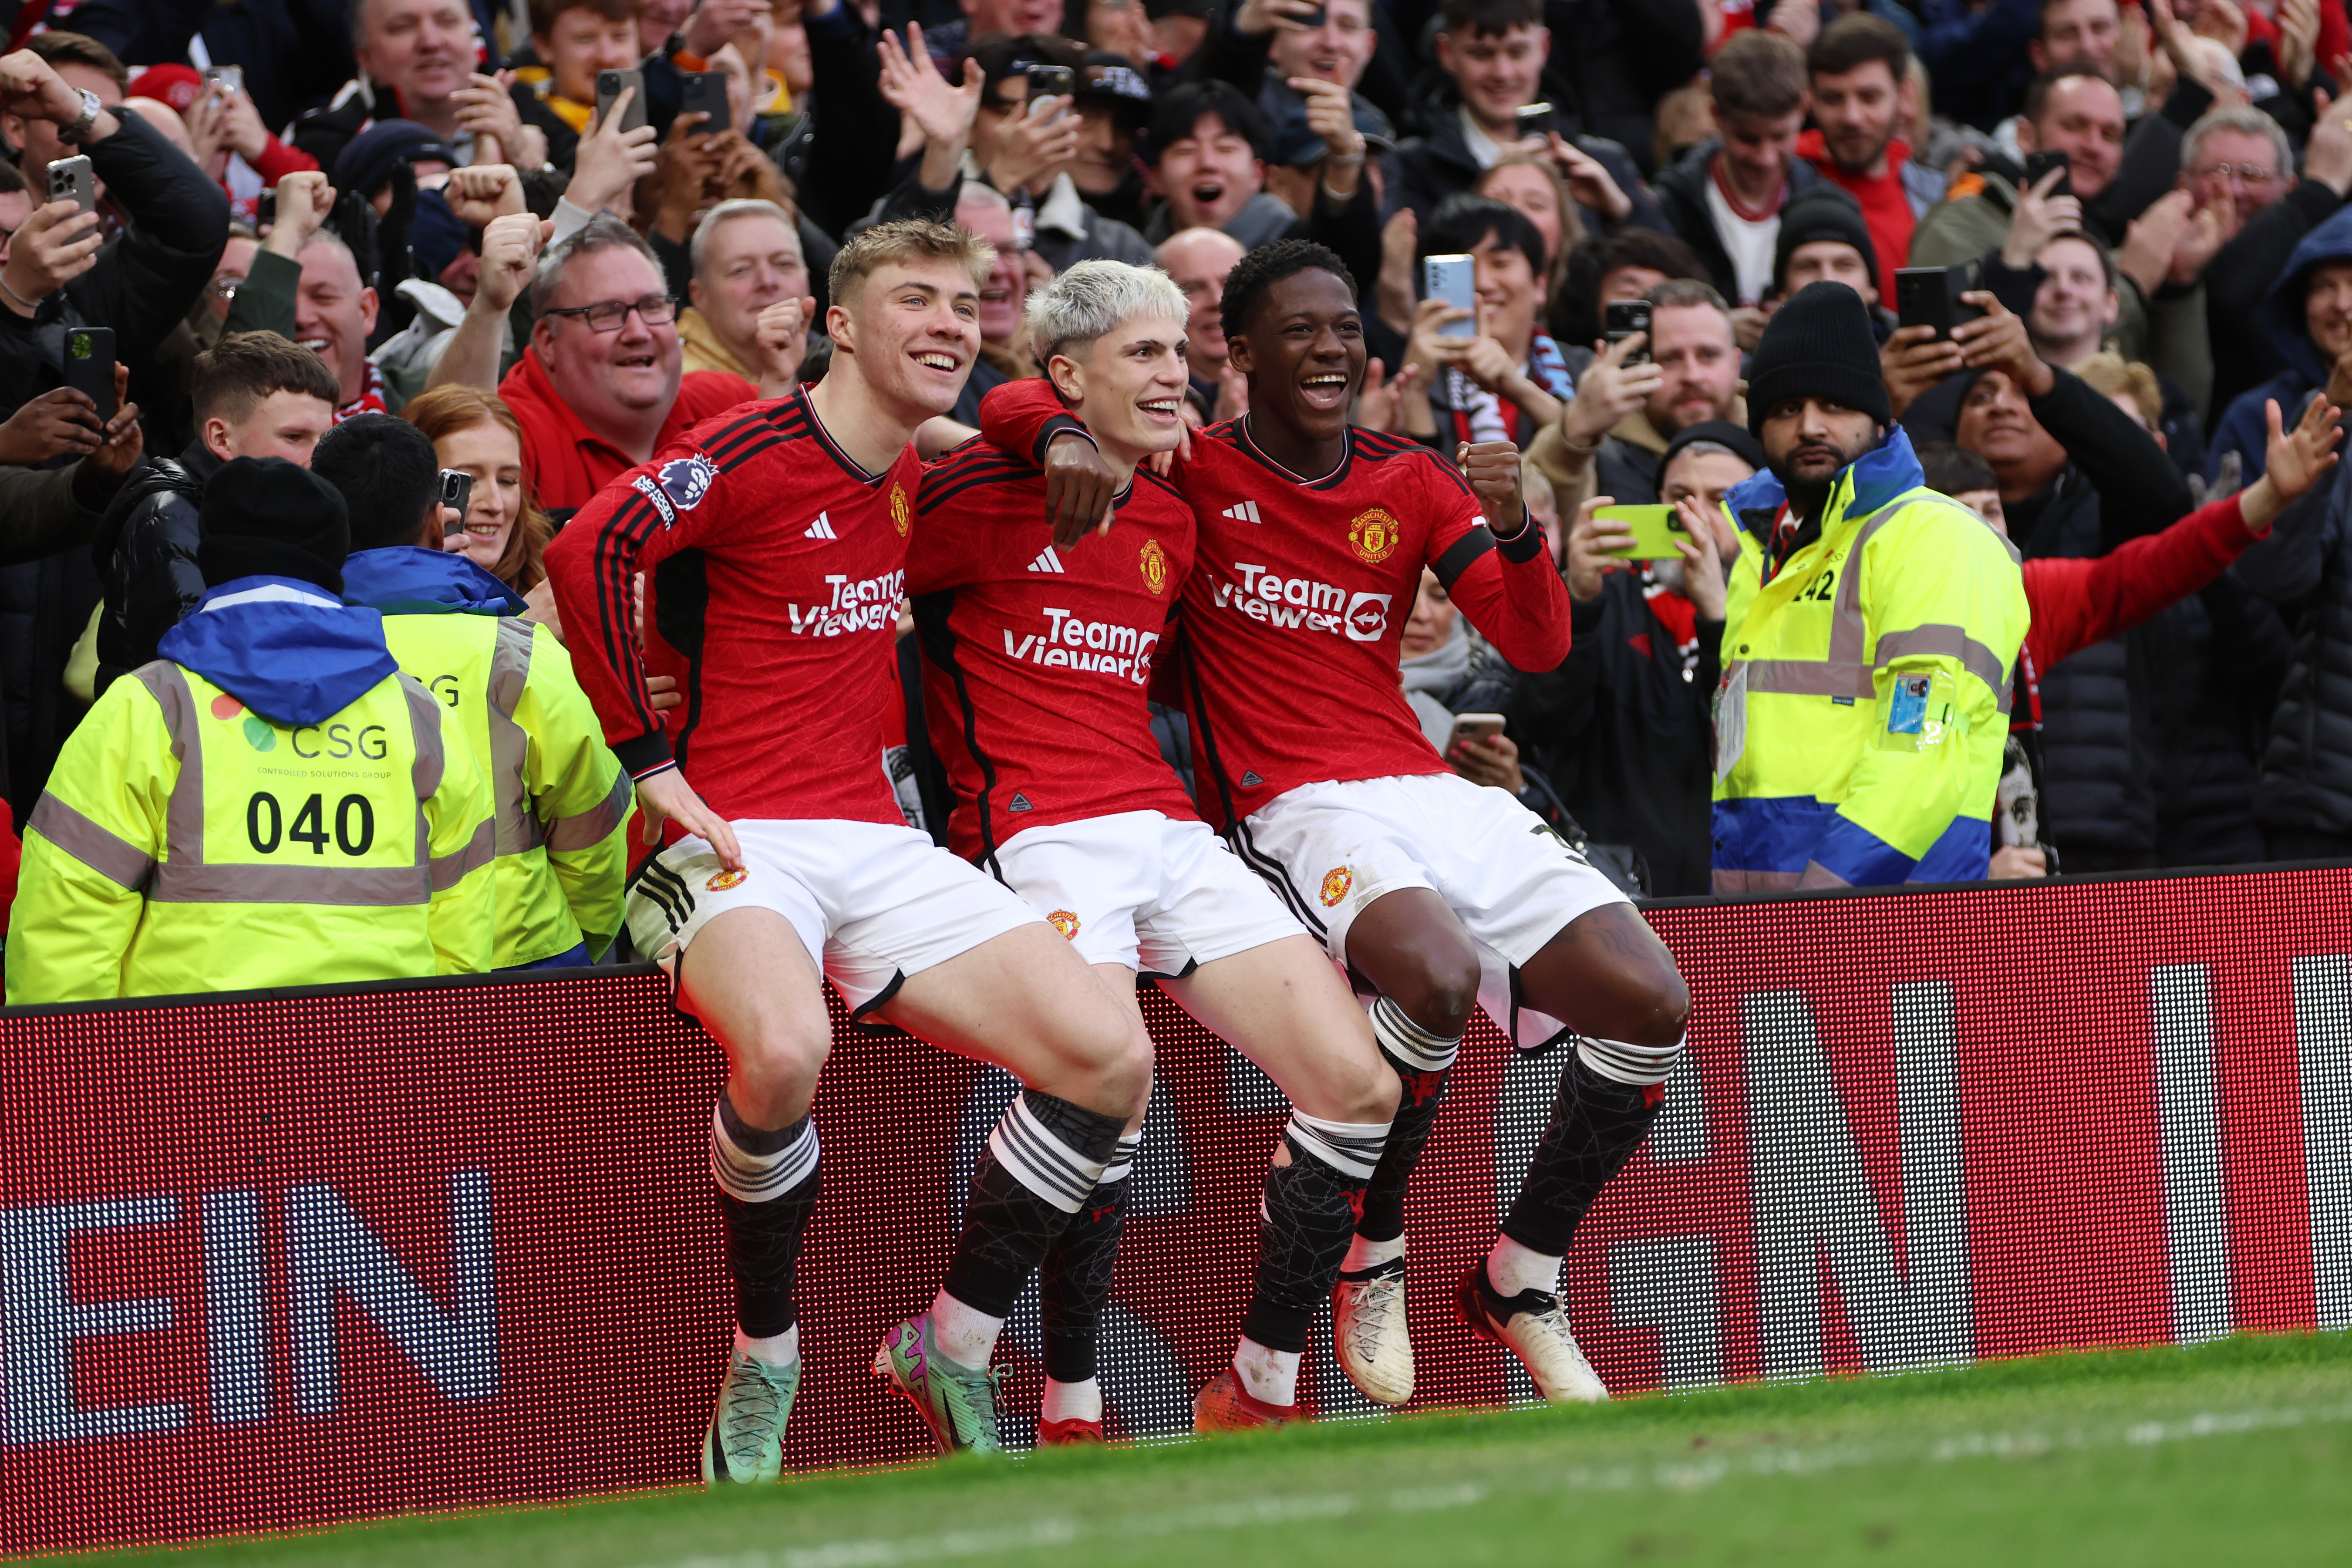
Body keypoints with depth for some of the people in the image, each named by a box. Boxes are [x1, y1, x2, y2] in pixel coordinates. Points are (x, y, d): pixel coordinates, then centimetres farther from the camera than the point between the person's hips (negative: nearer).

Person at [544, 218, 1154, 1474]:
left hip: (879, 847, 7)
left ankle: (949, 1350, 6)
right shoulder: (751, 454, -9)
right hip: (738, 842, -7)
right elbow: (586, 552, -22)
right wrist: (650, 763, -20)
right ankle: (762, 1369, -14)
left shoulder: (916, 480, 13)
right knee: (784, 1049, -39)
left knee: (1113, 1060, -10)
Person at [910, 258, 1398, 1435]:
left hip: (1168, 831, 7)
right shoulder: (976, 495, -3)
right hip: (1039, 839, -7)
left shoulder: (1170, 521, 18)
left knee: (1358, 1087, -5)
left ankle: (1258, 1393, 5)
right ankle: (1069, 1421, -13)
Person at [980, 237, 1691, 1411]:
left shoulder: (1412, 484, 15)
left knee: (1651, 1007, -13)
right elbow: (1010, 404, 1)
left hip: (1431, 789, 5)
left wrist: (1516, 527, -11)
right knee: (1438, 974, -37)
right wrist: (1066, 436, -21)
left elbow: (1537, 646, 8)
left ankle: (1520, 1279, 7)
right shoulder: (1194, 470, 4)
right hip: (1295, 811, -5)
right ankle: (1371, 1256, -11)